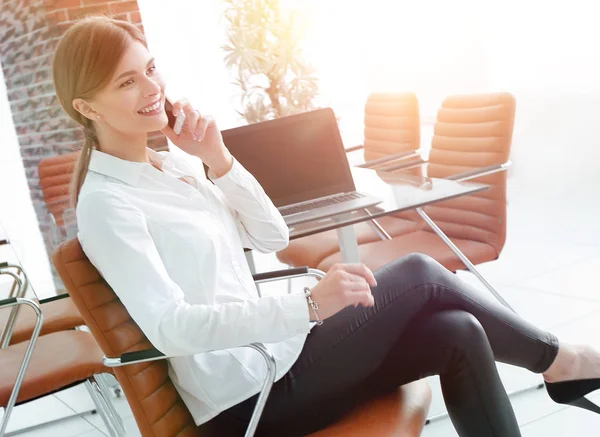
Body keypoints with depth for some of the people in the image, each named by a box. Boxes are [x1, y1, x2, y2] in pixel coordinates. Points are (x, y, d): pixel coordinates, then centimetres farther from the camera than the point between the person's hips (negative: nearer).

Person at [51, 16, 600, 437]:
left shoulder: (176, 164, 8)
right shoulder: (105, 204, -15)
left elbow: (272, 237, 5)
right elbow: (169, 327, -26)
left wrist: (219, 160, -9)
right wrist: (309, 305, -35)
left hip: (266, 354, 7)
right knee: (417, 275, -9)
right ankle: (554, 359, 13)